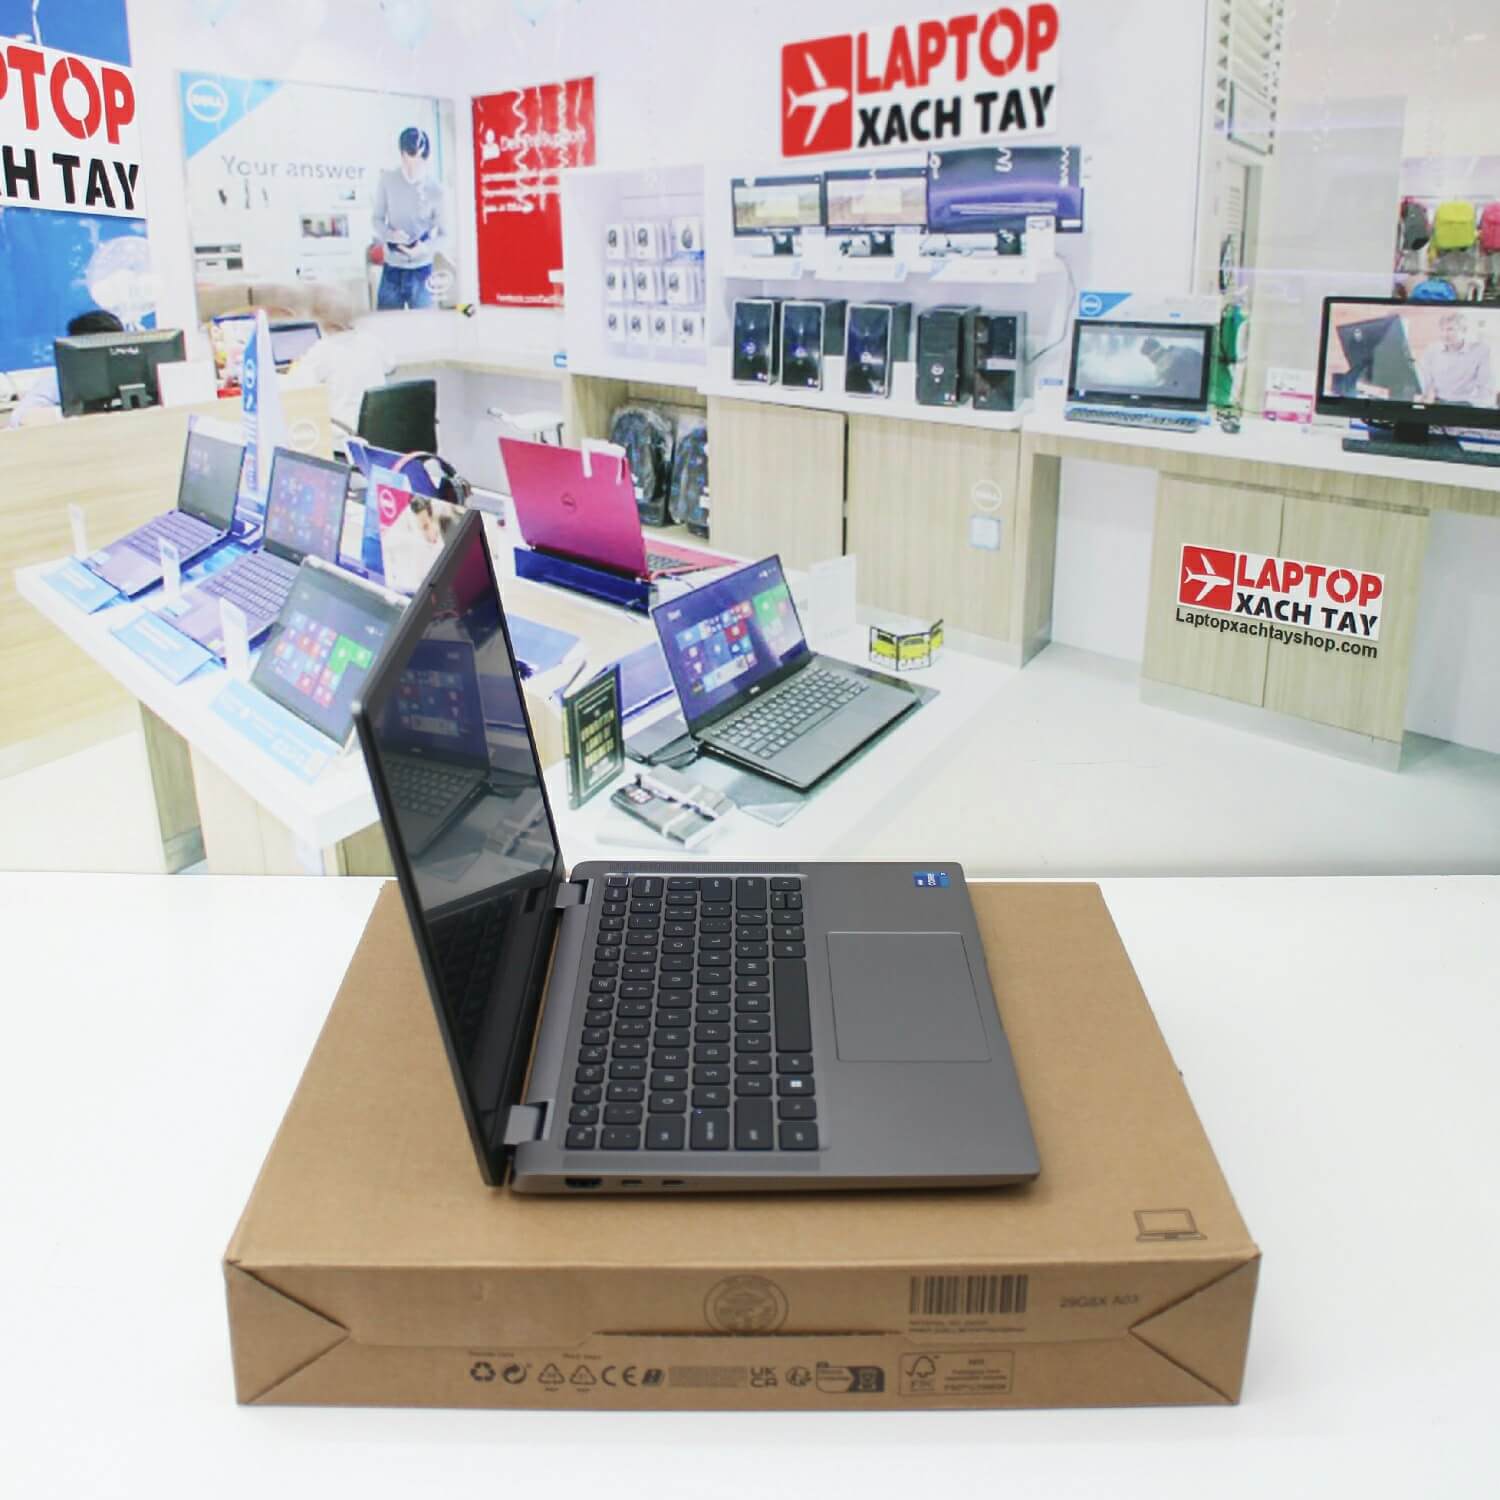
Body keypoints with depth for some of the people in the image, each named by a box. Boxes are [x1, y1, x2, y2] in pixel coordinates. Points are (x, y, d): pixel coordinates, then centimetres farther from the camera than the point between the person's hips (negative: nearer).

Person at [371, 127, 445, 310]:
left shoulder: (435, 189, -5)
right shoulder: (387, 181, -2)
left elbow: (441, 233, 0)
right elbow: (378, 219, 5)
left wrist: (425, 247, -21)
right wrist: (391, 234, -18)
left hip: (421, 269, -1)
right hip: (392, 268, 1)